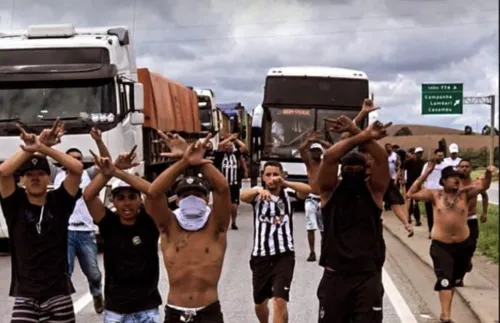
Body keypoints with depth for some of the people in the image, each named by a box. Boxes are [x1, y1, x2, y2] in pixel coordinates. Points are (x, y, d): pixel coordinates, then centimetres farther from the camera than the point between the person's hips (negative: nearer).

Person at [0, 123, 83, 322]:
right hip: (25, 295, -1)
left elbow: (77, 168, -11)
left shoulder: (59, 202, 1)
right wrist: (30, 149, -13)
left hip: (58, 292, 1)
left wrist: (43, 148, -16)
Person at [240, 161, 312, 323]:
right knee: (259, 304, 16)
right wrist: (258, 190, -44)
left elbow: (307, 190, -20)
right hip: (260, 256, 2)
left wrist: (285, 183, -37)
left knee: (280, 300, -16)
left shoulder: (288, 192, 0)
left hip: (284, 255, -2)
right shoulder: (258, 192, 1)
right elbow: (243, 196, -22)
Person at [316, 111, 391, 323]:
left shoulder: (373, 190, 3)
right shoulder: (331, 190, 2)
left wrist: (357, 132, -20)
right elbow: (329, 157, -15)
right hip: (335, 274, 1)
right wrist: (363, 136, -23)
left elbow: (382, 159, -13)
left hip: (368, 275, 0)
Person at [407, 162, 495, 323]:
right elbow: (411, 194, -9)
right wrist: (426, 173, -14)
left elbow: (484, 186, -12)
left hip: (463, 244, 3)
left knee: (454, 279, 17)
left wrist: (488, 174, -34)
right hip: (441, 245, -3)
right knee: (445, 280, -11)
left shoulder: (465, 193, -1)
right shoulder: (435, 195, -4)